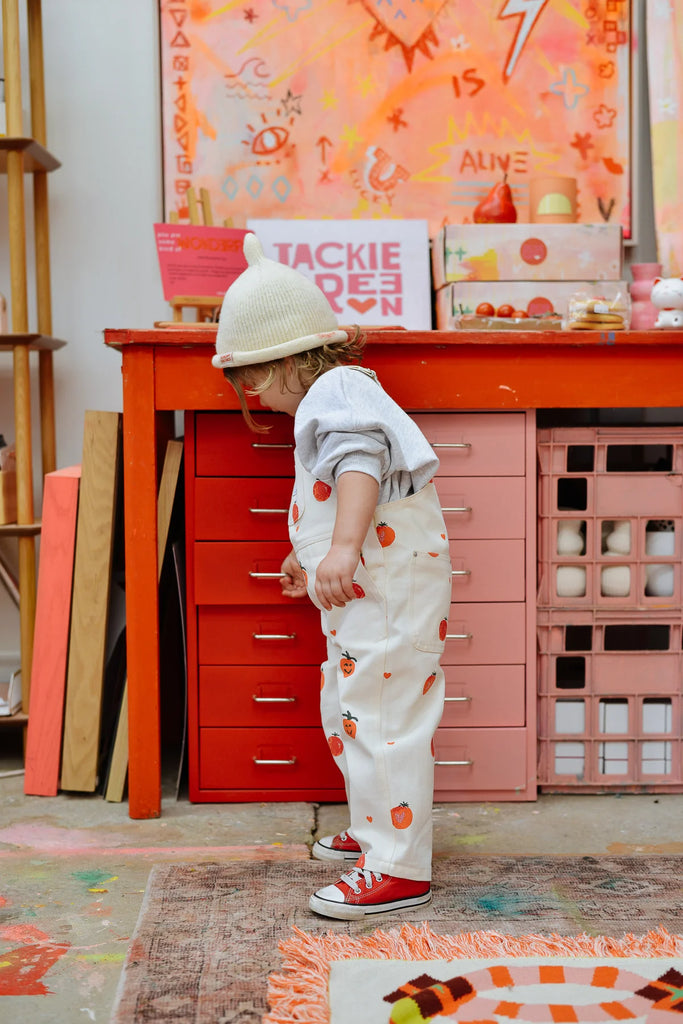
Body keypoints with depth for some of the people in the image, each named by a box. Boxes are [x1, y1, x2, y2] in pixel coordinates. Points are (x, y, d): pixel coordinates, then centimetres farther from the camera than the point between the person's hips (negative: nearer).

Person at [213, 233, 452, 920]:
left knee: (382, 716, -9)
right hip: (359, 596, 12)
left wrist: (343, 547, -45)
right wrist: (308, 554, 43)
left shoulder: (338, 389, -14)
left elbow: (362, 459, -34)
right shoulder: (327, 404, 20)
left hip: (389, 583, -12)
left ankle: (399, 869, -1)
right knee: (346, 711, 21)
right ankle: (372, 831, 35)